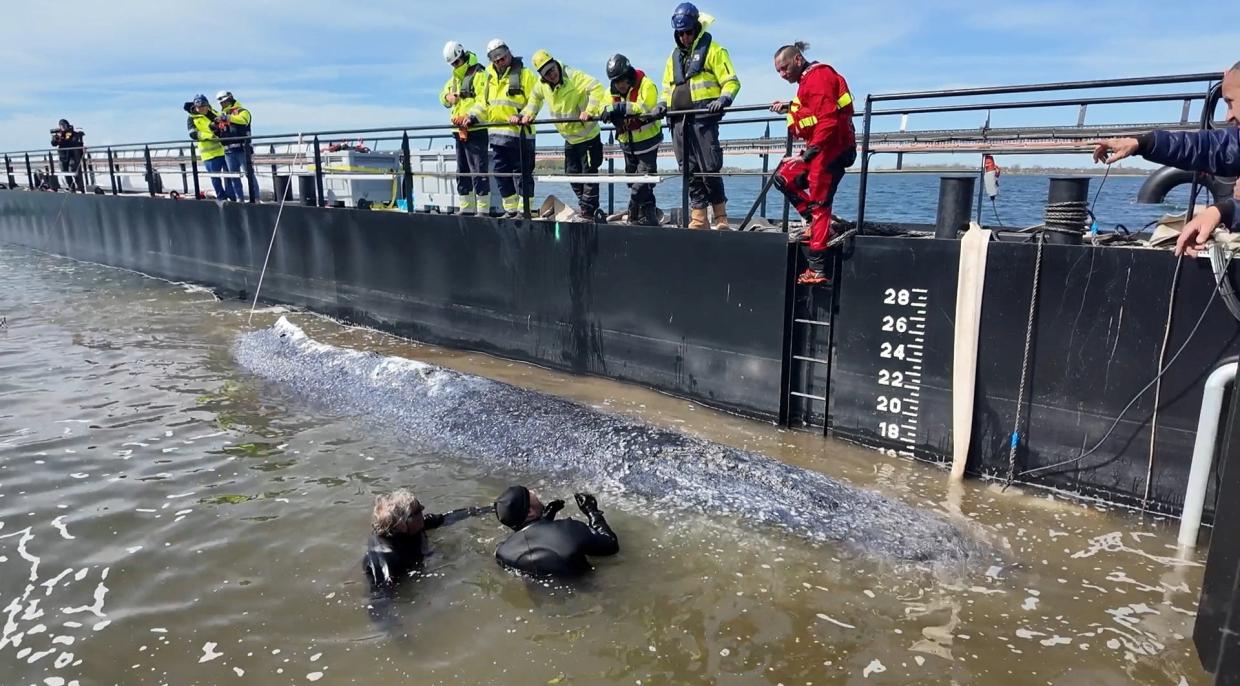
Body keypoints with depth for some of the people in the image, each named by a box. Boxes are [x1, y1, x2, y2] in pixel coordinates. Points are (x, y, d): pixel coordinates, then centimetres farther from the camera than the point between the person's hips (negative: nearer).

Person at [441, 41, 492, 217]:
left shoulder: (479, 74, -7)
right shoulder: (455, 77, 21)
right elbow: (443, 94, 26)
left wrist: (471, 117, -30)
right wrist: (447, 97, 2)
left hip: (476, 130, -9)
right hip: (460, 131, 9)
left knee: (478, 171, -9)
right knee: (462, 172, 12)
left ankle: (483, 210, -6)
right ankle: (467, 209, 20)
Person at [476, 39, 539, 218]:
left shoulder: (525, 74, -2)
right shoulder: (491, 78, 19)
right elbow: (483, 103, 21)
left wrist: (522, 116, -25)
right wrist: (472, 116, 5)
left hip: (520, 133, -7)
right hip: (497, 134, 7)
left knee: (523, 173, -2)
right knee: (501, 173, 9)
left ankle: (524, 210, 4)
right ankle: (510, 209, 18)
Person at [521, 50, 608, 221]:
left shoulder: (574, 76, -22)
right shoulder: (542, 85, -2)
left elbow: (597, 88, -31)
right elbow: (535, 98, 18)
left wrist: (589, 111, -41)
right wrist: (528, 114, 1)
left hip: (588, 136, -7)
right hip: (570, 139, 7)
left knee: (589, 173, -7)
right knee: (572, 174, 11)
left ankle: (588, 210, 0)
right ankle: (585, 205, 24)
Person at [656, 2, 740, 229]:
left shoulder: (713, 50, 5)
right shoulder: (674, 56, 23)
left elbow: (732, 82, -1)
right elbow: (668, 87, 30)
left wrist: (723, 99, -20)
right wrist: (663, 104, 10)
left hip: (703, 118, -6)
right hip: (679, 121, 6)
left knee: (709, 169, -13)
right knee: (689, 171, 3)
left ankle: (721, 218, -6)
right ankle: (698, 219, 5)